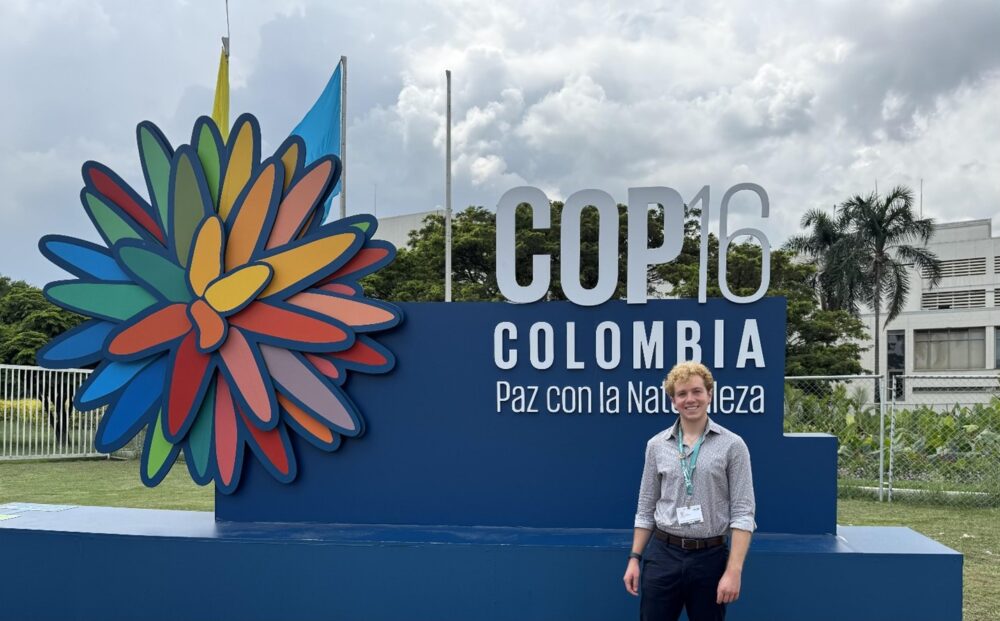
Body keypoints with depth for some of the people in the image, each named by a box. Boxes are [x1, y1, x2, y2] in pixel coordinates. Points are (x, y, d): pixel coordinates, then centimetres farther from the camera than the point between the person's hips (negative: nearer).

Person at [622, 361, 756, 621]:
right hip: (662, 556, 2)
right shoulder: (657, 445, 5)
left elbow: (743, 513, -7)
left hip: (711, 558, -2)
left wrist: (734, 570, -14)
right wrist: (634, 558, 5)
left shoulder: (732, 445, -3)